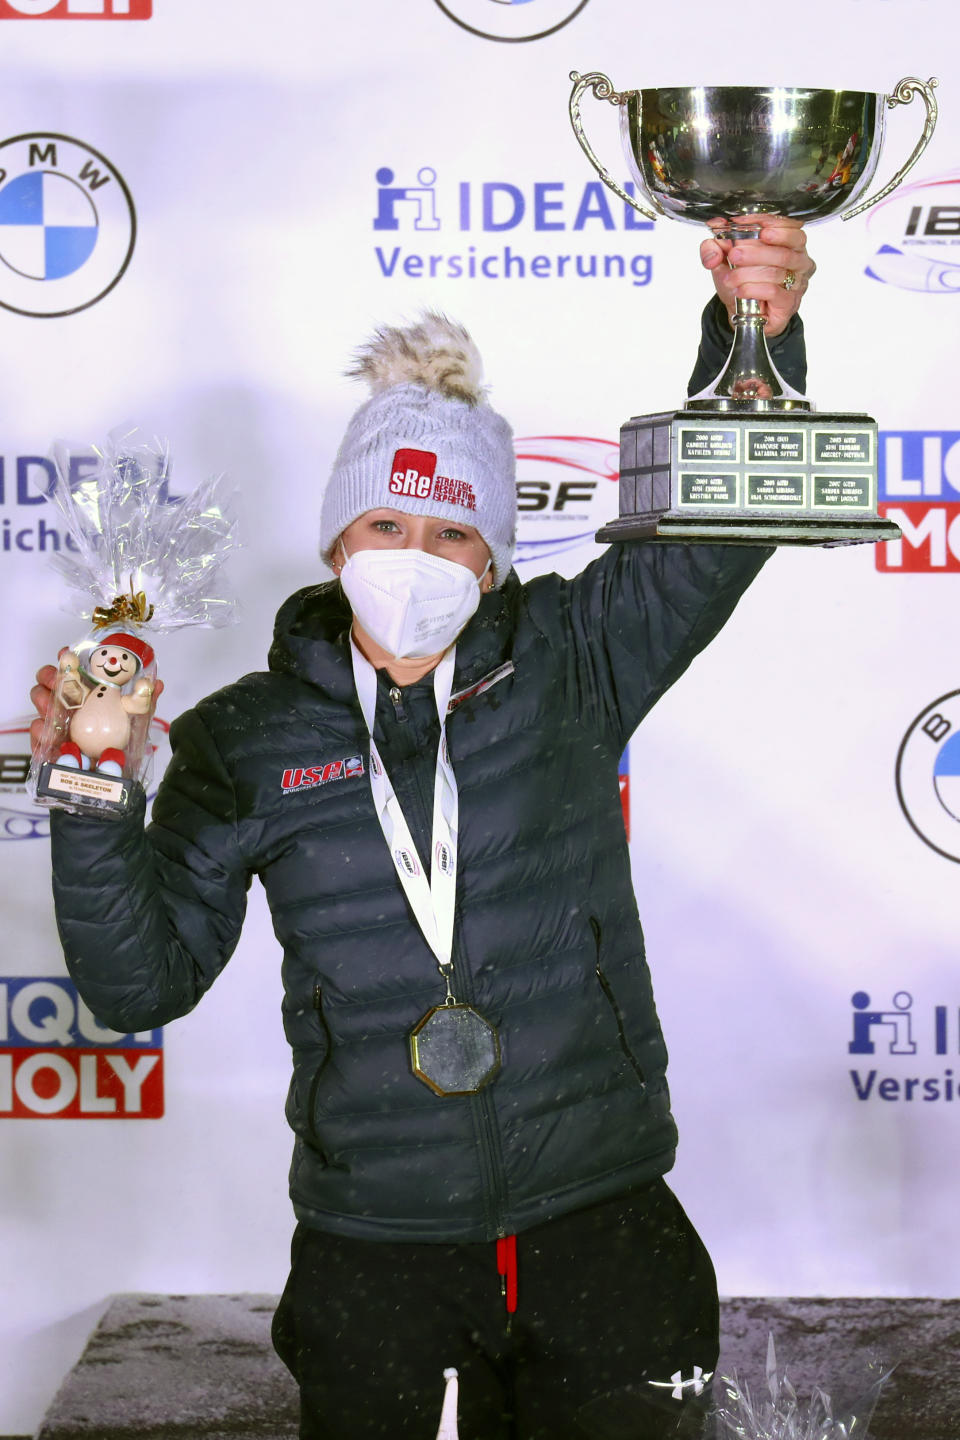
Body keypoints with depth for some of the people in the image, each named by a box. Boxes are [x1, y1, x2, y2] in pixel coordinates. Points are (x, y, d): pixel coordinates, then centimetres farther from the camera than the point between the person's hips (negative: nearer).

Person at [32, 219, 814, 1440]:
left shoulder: (566, 665, 0)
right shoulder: (250, 738, 0)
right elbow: (143, 982, -2)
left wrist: (756, 333, -29)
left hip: (594, 1227, 0)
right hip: (371, 1251, 0)